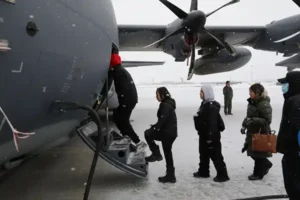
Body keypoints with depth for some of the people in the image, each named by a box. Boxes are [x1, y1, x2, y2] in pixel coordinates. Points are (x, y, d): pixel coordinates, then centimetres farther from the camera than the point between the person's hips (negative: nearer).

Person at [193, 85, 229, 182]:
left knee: (215, 155, 0)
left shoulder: (212, 107, -22)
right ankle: (203, 172, 33)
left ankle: (222, 175, 12)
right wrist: (202, 133, 22)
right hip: (204, 134, 10)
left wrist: (210, 137, -26)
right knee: (203, 154, 19)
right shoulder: (205, 104, 10)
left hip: (211, 136, -10)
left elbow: (212, 123, -26)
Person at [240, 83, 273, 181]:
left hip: (261, 133, -9)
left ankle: (258, 174, 25)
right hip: (252, 132, 9)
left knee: (258, 154, 6)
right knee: (252, 152, 19)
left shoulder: (264, 104, -21)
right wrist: (244, 125, 9)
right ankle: (266, 164, 43)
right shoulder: (252, 102, 5)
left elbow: (267, 120, -23)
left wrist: (253, 120, -31)